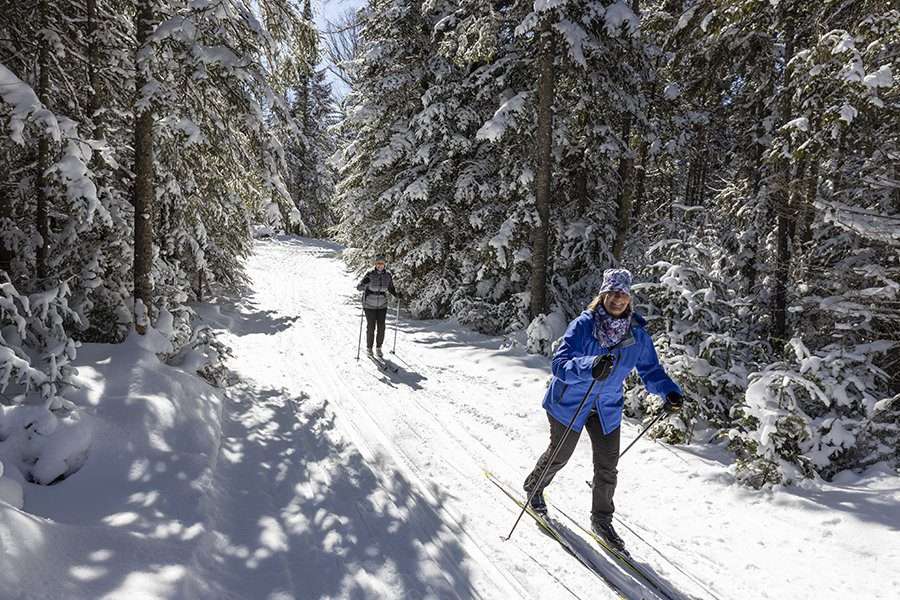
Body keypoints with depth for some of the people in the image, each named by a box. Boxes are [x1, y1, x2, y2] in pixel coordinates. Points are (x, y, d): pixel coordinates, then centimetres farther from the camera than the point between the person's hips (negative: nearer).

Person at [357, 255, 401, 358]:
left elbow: (391, 288, 10)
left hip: (382, 305, 3)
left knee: (381, 328, 2)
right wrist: (364, 283, -36)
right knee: (371, 327, 2)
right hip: (369, 305, -3)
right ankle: (369, 348, 21)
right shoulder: (370, 274, -14)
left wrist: (396, 295, -8)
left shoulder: (388, 275, -4)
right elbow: (359, 288, -14)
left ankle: (378, 348, 20)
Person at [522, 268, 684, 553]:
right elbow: (560, 364, -33)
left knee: (607, 467, 6)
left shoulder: (638, 334, -10)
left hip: (607, 408, 4)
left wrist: (670, 391, -19)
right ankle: (533, 487, 45)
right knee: (560, 456, 15)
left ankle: (602, 520, 29)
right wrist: (590, 367, -52)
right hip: (570, 403, -3)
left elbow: (651, 370, 1)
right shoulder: (583, 325, -24)